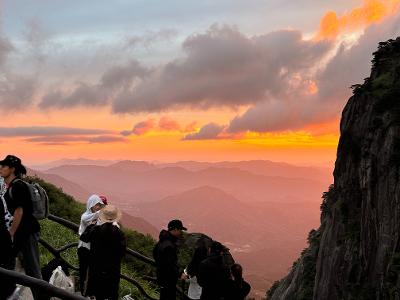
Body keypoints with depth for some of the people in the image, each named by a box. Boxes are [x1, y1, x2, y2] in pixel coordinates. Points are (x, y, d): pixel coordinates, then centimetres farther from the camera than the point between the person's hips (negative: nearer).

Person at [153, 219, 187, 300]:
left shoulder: (163, 241, 6)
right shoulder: (169, 245, -28)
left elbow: (155, 252, 21)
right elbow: (170, 265, -30)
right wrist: (179, 274, -23)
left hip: (162, 276, 10)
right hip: (168, 279, -10)